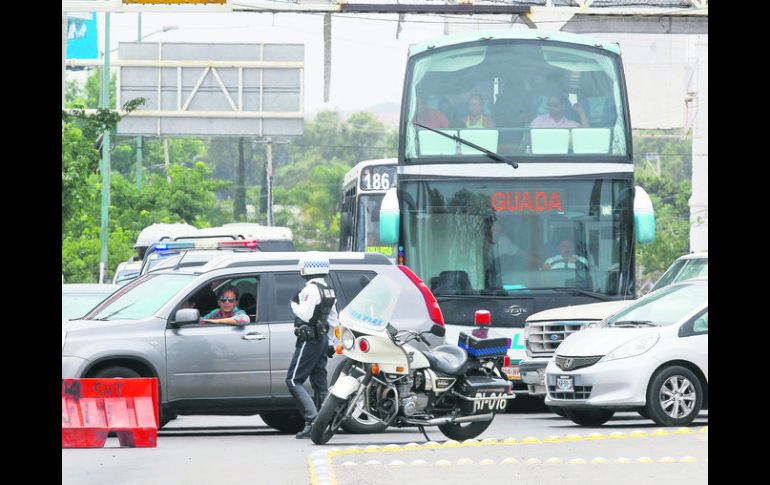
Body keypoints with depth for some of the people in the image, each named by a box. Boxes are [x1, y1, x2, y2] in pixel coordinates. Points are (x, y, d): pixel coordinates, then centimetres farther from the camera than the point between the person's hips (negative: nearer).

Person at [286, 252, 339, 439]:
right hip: (323, 339, 9)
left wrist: (294, 304, -7)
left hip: (309, 340, -9)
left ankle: (312, 420, -18)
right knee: (320, 383, 11)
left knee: (293, 381, -7)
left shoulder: (311, 289, -16)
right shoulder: (329, 290, 14)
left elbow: (305, 314, -23)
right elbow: (333, 321, 18)